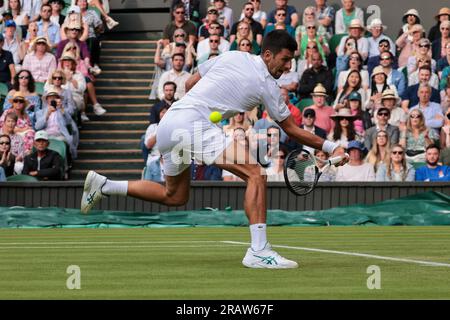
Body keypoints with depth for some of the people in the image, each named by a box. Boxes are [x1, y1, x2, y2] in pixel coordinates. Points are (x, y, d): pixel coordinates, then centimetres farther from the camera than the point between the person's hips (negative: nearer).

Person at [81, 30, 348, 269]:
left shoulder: (231, 56, 15)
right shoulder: (268, 86, -1)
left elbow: (190, 83, 22)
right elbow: (292, 130, 7)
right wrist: (329, 147, 15)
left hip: (168, 123, 8)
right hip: (193, 125, -8)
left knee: (175, 196, 26)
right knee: (256, 174, -13)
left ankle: (103, 186, 26)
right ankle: (259, 251, -23)